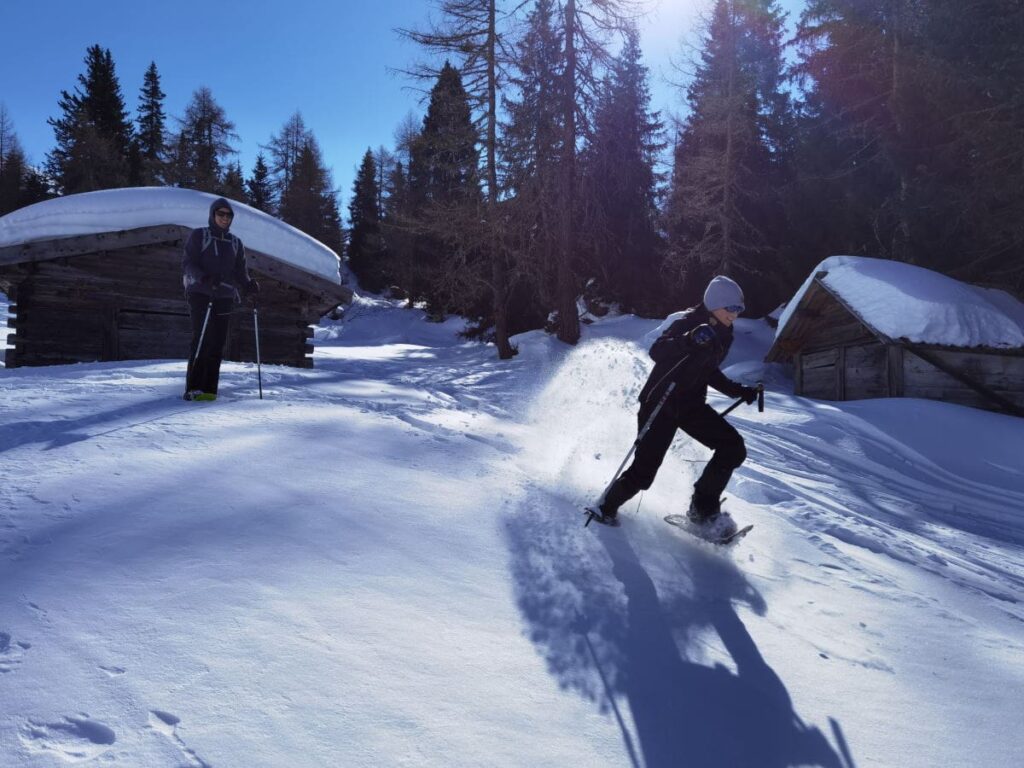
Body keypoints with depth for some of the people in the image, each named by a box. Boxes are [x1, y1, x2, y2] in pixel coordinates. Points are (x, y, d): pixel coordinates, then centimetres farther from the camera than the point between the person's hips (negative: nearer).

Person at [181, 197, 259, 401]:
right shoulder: (198, 236, 6)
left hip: (224, 298, 4)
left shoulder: (236, 243, 18)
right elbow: (187, 263, -2)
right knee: (202, 340, -14)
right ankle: (193, 388, -13)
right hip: (200, 294, -4)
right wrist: (203, 277, -22)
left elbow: (240, 272, 15)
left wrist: (248, 285, -7)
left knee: (217, 344, -1)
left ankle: (208, 389, 1)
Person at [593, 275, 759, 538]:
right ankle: (607, 507, 18)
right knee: (643, 471, -10)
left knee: (734, 448, -8)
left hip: (691, 404, 8)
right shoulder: (690, 322, -17)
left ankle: (703, 509, 6)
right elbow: (657, 352, -31)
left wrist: (738, 391, 13)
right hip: (660, 401, -7)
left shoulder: (723, 334, 8)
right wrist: (690, 340, -46)